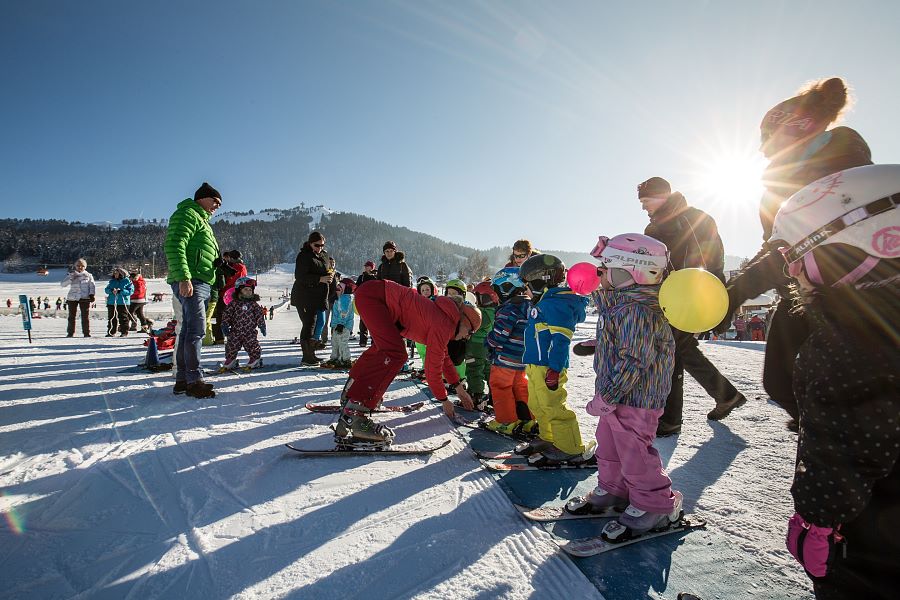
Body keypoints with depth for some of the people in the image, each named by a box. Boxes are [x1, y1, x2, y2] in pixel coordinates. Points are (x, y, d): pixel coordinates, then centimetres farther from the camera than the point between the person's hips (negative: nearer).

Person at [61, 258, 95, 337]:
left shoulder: (88, 275, 10)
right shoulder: (70, 274, 9)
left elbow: (92, 286, 9)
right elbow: (63, 284, -2)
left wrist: (91, 294, -5)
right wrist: (71, 277, -14)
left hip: (85, 298, -1)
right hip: (72, 298, 1)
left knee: (85, 316, -3)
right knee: (72, 316, 3)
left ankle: (86, 332, 2)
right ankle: (70, 333, 11)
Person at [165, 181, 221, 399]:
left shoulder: (202, 221, 29)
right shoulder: (187, 214, -2)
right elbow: (174, 246, -17)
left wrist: (212, 292, 24)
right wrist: (183, 278, -26)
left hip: (201, 284, 10)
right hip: (189, 283, -10)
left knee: (188, 330, 10)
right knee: (196, 329, -14)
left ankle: (182, 379, 14)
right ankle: (194, 381, -14)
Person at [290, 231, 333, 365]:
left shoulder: (324, 255, 13)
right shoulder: (304, 256, -11)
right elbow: (299, 277, -18)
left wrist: (330, 275, 1)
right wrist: (320, 279, -25)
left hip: (318, 297, 8)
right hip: (304, 297, -8)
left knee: (317, 324, 10)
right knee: (309, 325, -8)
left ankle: (311, 354, 21)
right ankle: (307, 357, -2)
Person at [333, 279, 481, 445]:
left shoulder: (443, 319, 13)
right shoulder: (444, 326, -15)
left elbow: (443, 356, 27)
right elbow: (433, 366, -11)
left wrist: (458, 386, 29)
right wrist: (444, 400, 2)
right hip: (372, 295, -11)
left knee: (382, 347, 30)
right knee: (395, 354, -22)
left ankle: (351, 392, 46)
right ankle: (355, 414, -26)